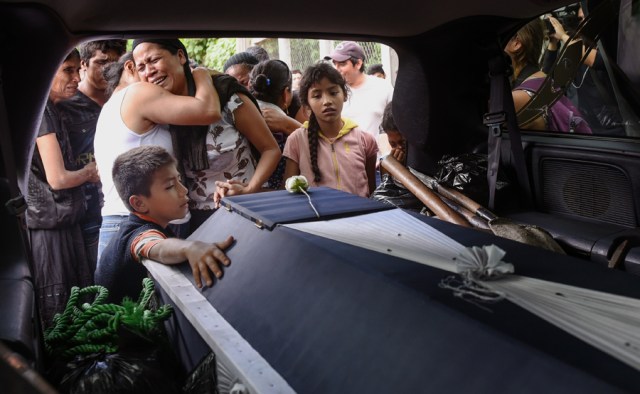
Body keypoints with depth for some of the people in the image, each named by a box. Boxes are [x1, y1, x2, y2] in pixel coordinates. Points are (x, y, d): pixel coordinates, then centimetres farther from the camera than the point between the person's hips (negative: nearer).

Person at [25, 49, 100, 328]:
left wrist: (84, 170, 8)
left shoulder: (48, 109, 15)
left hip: (57, 221, 9)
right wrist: (89, 172, -2)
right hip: (50, 226, -9)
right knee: (57, 313, 0)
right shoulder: (40, 110, -15)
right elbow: (57, 178, -19)